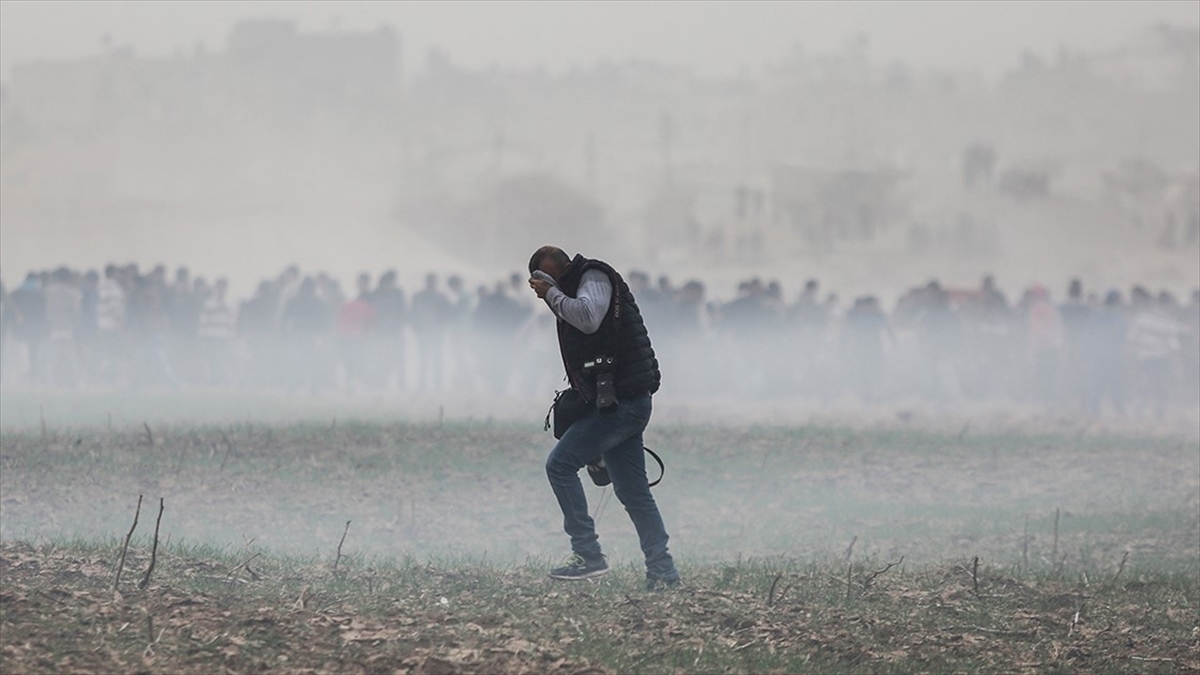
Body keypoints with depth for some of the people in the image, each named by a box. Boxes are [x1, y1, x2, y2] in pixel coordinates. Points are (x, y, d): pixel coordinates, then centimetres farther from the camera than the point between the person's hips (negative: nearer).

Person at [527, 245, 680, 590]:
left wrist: (551, 294, -12)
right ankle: (663, 573, 8)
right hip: (624, 403, 11)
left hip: (621, 402, -11)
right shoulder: (574, 291, 24)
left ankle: (588, 554, -14)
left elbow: (588, 317, -26)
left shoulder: (595, 277, -6)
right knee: (633, 490, 9)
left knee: (560, 465, -12)